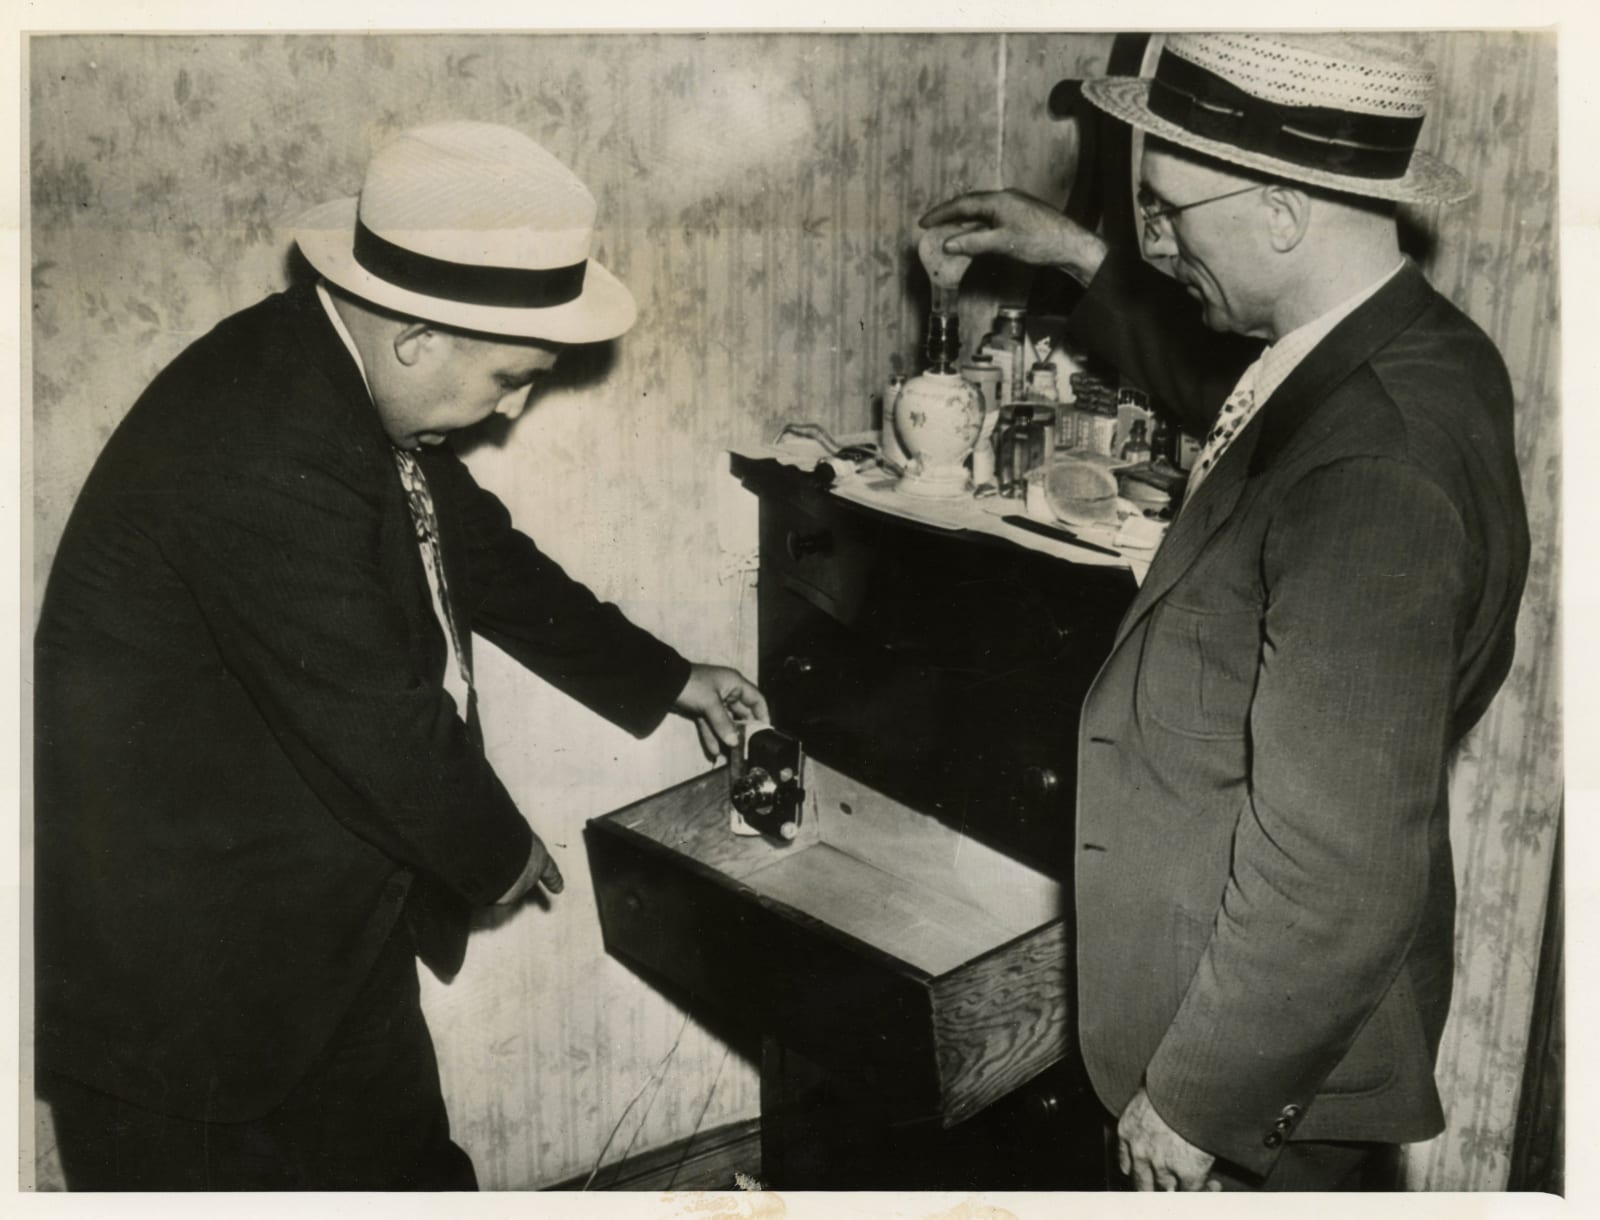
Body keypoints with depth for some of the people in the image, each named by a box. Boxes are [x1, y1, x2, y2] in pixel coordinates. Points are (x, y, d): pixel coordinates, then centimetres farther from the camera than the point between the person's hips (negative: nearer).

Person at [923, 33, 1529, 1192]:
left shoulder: (1373, 476, -33)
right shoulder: (1407, 355, -4)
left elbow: (1334, 876, -31)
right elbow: (1234, 389, 21)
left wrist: (1189, 1098, -19)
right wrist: (1082, 260, 18)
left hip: (1265, 1049, -8)